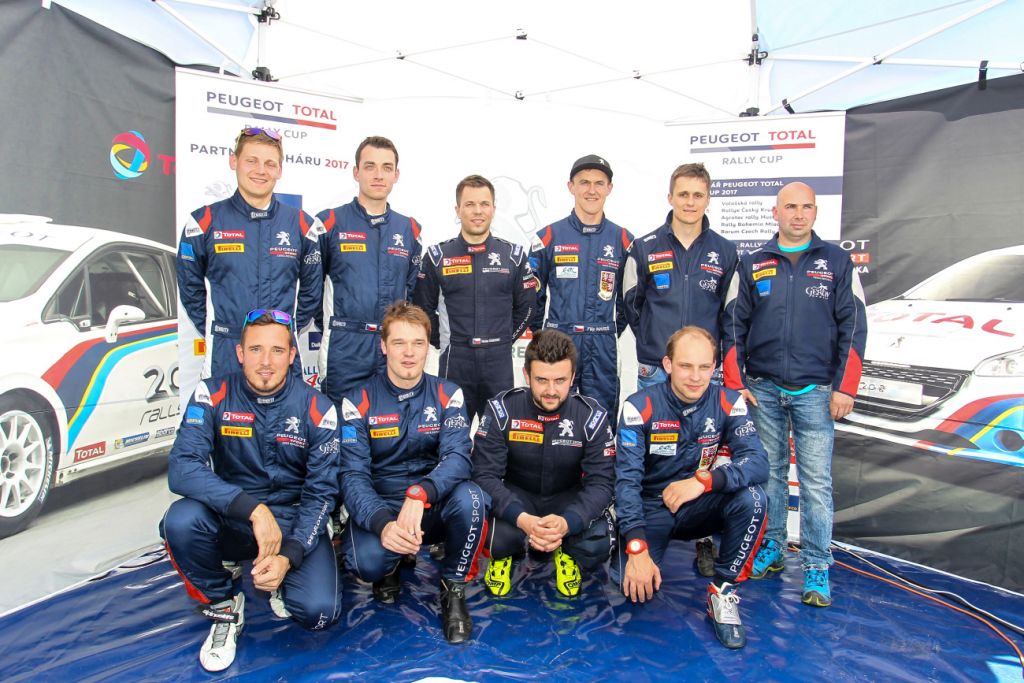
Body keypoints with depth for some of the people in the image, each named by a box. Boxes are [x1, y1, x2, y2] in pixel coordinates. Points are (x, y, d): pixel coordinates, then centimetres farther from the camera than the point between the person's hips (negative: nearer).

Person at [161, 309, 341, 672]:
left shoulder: (317, 408, -11)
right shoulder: (212, 395, -10)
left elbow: (321, 493, -9)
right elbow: (181, 469, -22)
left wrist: (289, 555, -23)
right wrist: (253, 509, -34)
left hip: (295, 523, -1)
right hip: (231, 521, 1)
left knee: (318, 611, -23)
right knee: (180, 519, -30)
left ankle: (281, 577, 14)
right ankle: (223, 606, -2)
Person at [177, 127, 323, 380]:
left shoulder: (302, 224, 3)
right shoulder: (205, 221, 1)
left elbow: (311, 290, 10)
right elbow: (191, 287, 9)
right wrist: (213, 332, 4)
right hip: (224, 353, -1)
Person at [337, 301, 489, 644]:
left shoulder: (447, 395, -4)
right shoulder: (359, 401, -6)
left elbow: (458, 457, -18)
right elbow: (353, 474, -14)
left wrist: (419, 494, -39)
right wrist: (383, 523, -34)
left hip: (433, 508, 1)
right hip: (379, 509, 0)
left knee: (470, 498, -33)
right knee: (367, 561, -33)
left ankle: (454, 588, -5)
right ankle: (389, 568, 8)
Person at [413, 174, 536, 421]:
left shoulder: (514, 255, 3)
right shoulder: (437, 256, 1)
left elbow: (526, 306, 10)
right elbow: (423, 307, 8)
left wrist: (504, 340, 7)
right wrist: (443, 342, 5)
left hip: (499, 363, 1)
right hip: (454, 363, -1)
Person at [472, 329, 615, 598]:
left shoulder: (592, 415, -16)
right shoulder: (501, 409, -18)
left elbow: (601, 482, -18)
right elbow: (485, 474, -21)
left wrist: (567, 522, -39)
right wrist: (522, 519, -39)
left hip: (568, 498, 1)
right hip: (516, 497, 0)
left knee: (598, 544, -28)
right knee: (495, 540, -31)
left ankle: (565, 550, 9)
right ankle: (505, 553, 7)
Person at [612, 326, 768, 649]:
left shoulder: (728, 403, -11)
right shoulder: (640, 407, -18)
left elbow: (757, 461, -21)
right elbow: (627, 478, -21)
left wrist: (704, 480, -37)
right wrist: (636, 548, -29)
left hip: (698, 508, 2)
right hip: (649, 509, -1)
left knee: (751, 498, -28)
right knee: (631, 584, -24)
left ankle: (723, 592, -9)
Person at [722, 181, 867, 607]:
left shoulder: (837, 262, 5)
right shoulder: (752, 264, 8)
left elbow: (852, 327, 3)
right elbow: (734, 325, 7)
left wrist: (844, 388, -3)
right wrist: (735, 382, 1)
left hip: (815, 391, -1)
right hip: (763, 389, 2)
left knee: (816, 480, -2)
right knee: (769, 472, 9)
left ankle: (816, 568, 7)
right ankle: (771, 548, 24)